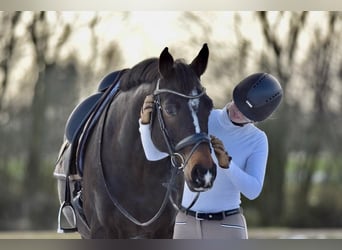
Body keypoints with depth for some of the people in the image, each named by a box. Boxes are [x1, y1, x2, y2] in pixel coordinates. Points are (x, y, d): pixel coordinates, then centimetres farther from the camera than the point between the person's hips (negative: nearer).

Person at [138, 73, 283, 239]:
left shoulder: (257, 140, -6)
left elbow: (252, 191, -19)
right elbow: (153, 153, -5)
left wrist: (226, 163, -37)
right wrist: (146, 120, -25)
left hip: (227, 229, -2)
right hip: (188, 227, 2)